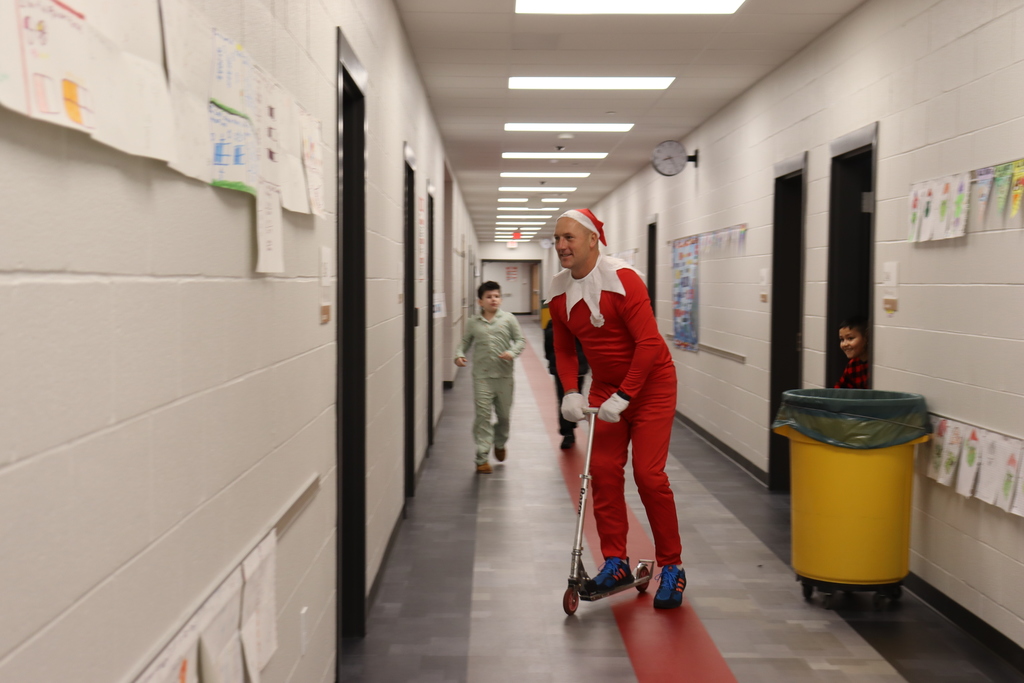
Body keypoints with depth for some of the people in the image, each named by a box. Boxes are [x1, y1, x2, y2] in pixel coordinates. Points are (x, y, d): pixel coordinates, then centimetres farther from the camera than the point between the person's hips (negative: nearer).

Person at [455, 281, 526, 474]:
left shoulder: (509, 319, 1)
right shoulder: (473, 323, 3)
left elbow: (520, 340, 4)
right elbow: (465, 342, 12)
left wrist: (512, 352, -15)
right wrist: (459, 355, -8)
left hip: (504, 376, 1)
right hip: (482, 376, -1)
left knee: (504, 414, 14)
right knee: (483, 416, -6)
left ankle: (499, 443, 42)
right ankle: (482, 457, -1)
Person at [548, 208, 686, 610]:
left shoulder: (622, 279, -22)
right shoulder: (559, 291, -1)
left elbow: (649, 343, -25)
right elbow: (565, 348, 8)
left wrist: (622, 397, -26)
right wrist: (571, 392, -8)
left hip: (650, 383, -6)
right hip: (605, 386, 6)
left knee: (648, 474, -8)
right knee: (603, 470, 0)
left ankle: (671, 568, 6)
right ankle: (615, 563, 11)